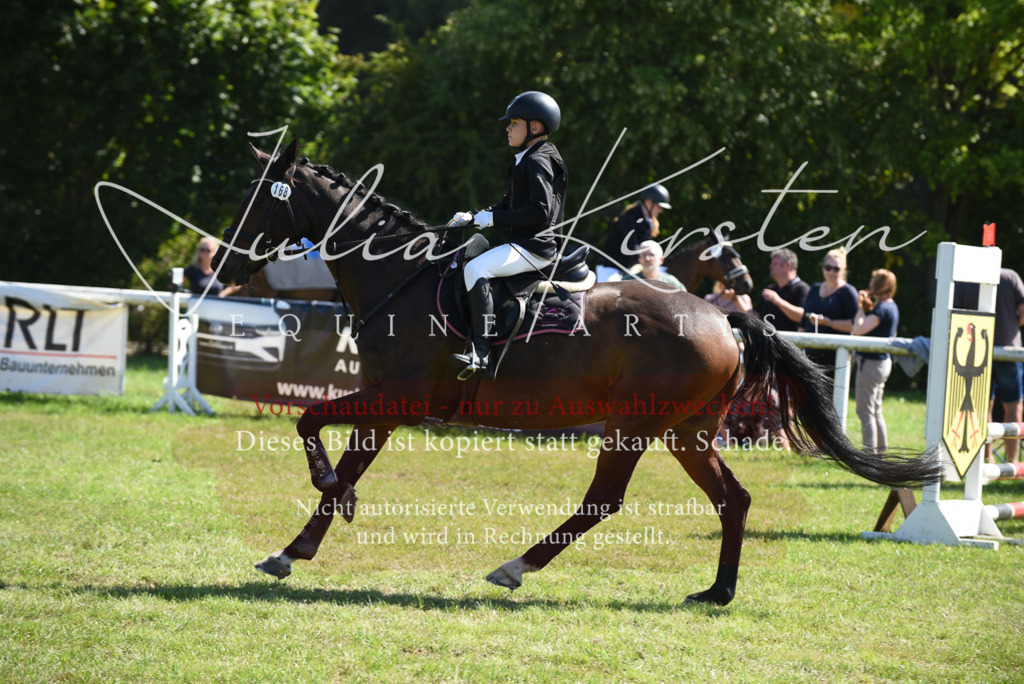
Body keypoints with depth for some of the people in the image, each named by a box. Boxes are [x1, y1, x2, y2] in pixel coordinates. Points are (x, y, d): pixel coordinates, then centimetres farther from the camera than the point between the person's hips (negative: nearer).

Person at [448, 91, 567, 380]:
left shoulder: (539, 161, -12)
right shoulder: (527, 160, 20)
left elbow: (539, 211, -22)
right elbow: (510, 204, 25)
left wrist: (492, 218, -20)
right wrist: (473, 216, 11)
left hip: (534, 246, -11)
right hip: (522, 244, 11)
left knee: (475, 269, -28)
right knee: (471, 266, 17)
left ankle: (480, 353, -34)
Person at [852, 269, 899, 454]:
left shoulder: (882, 308, -19)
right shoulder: (892, 306, 11)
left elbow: (859, 329, -27)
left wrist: (861, 308, -12)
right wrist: (867, 307, 12)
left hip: (871, 362, -10)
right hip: (883, 361, 10)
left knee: (865, 410, -6)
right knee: (876, 410, 17)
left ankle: (869, 452, -6)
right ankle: (882, 449, 22)